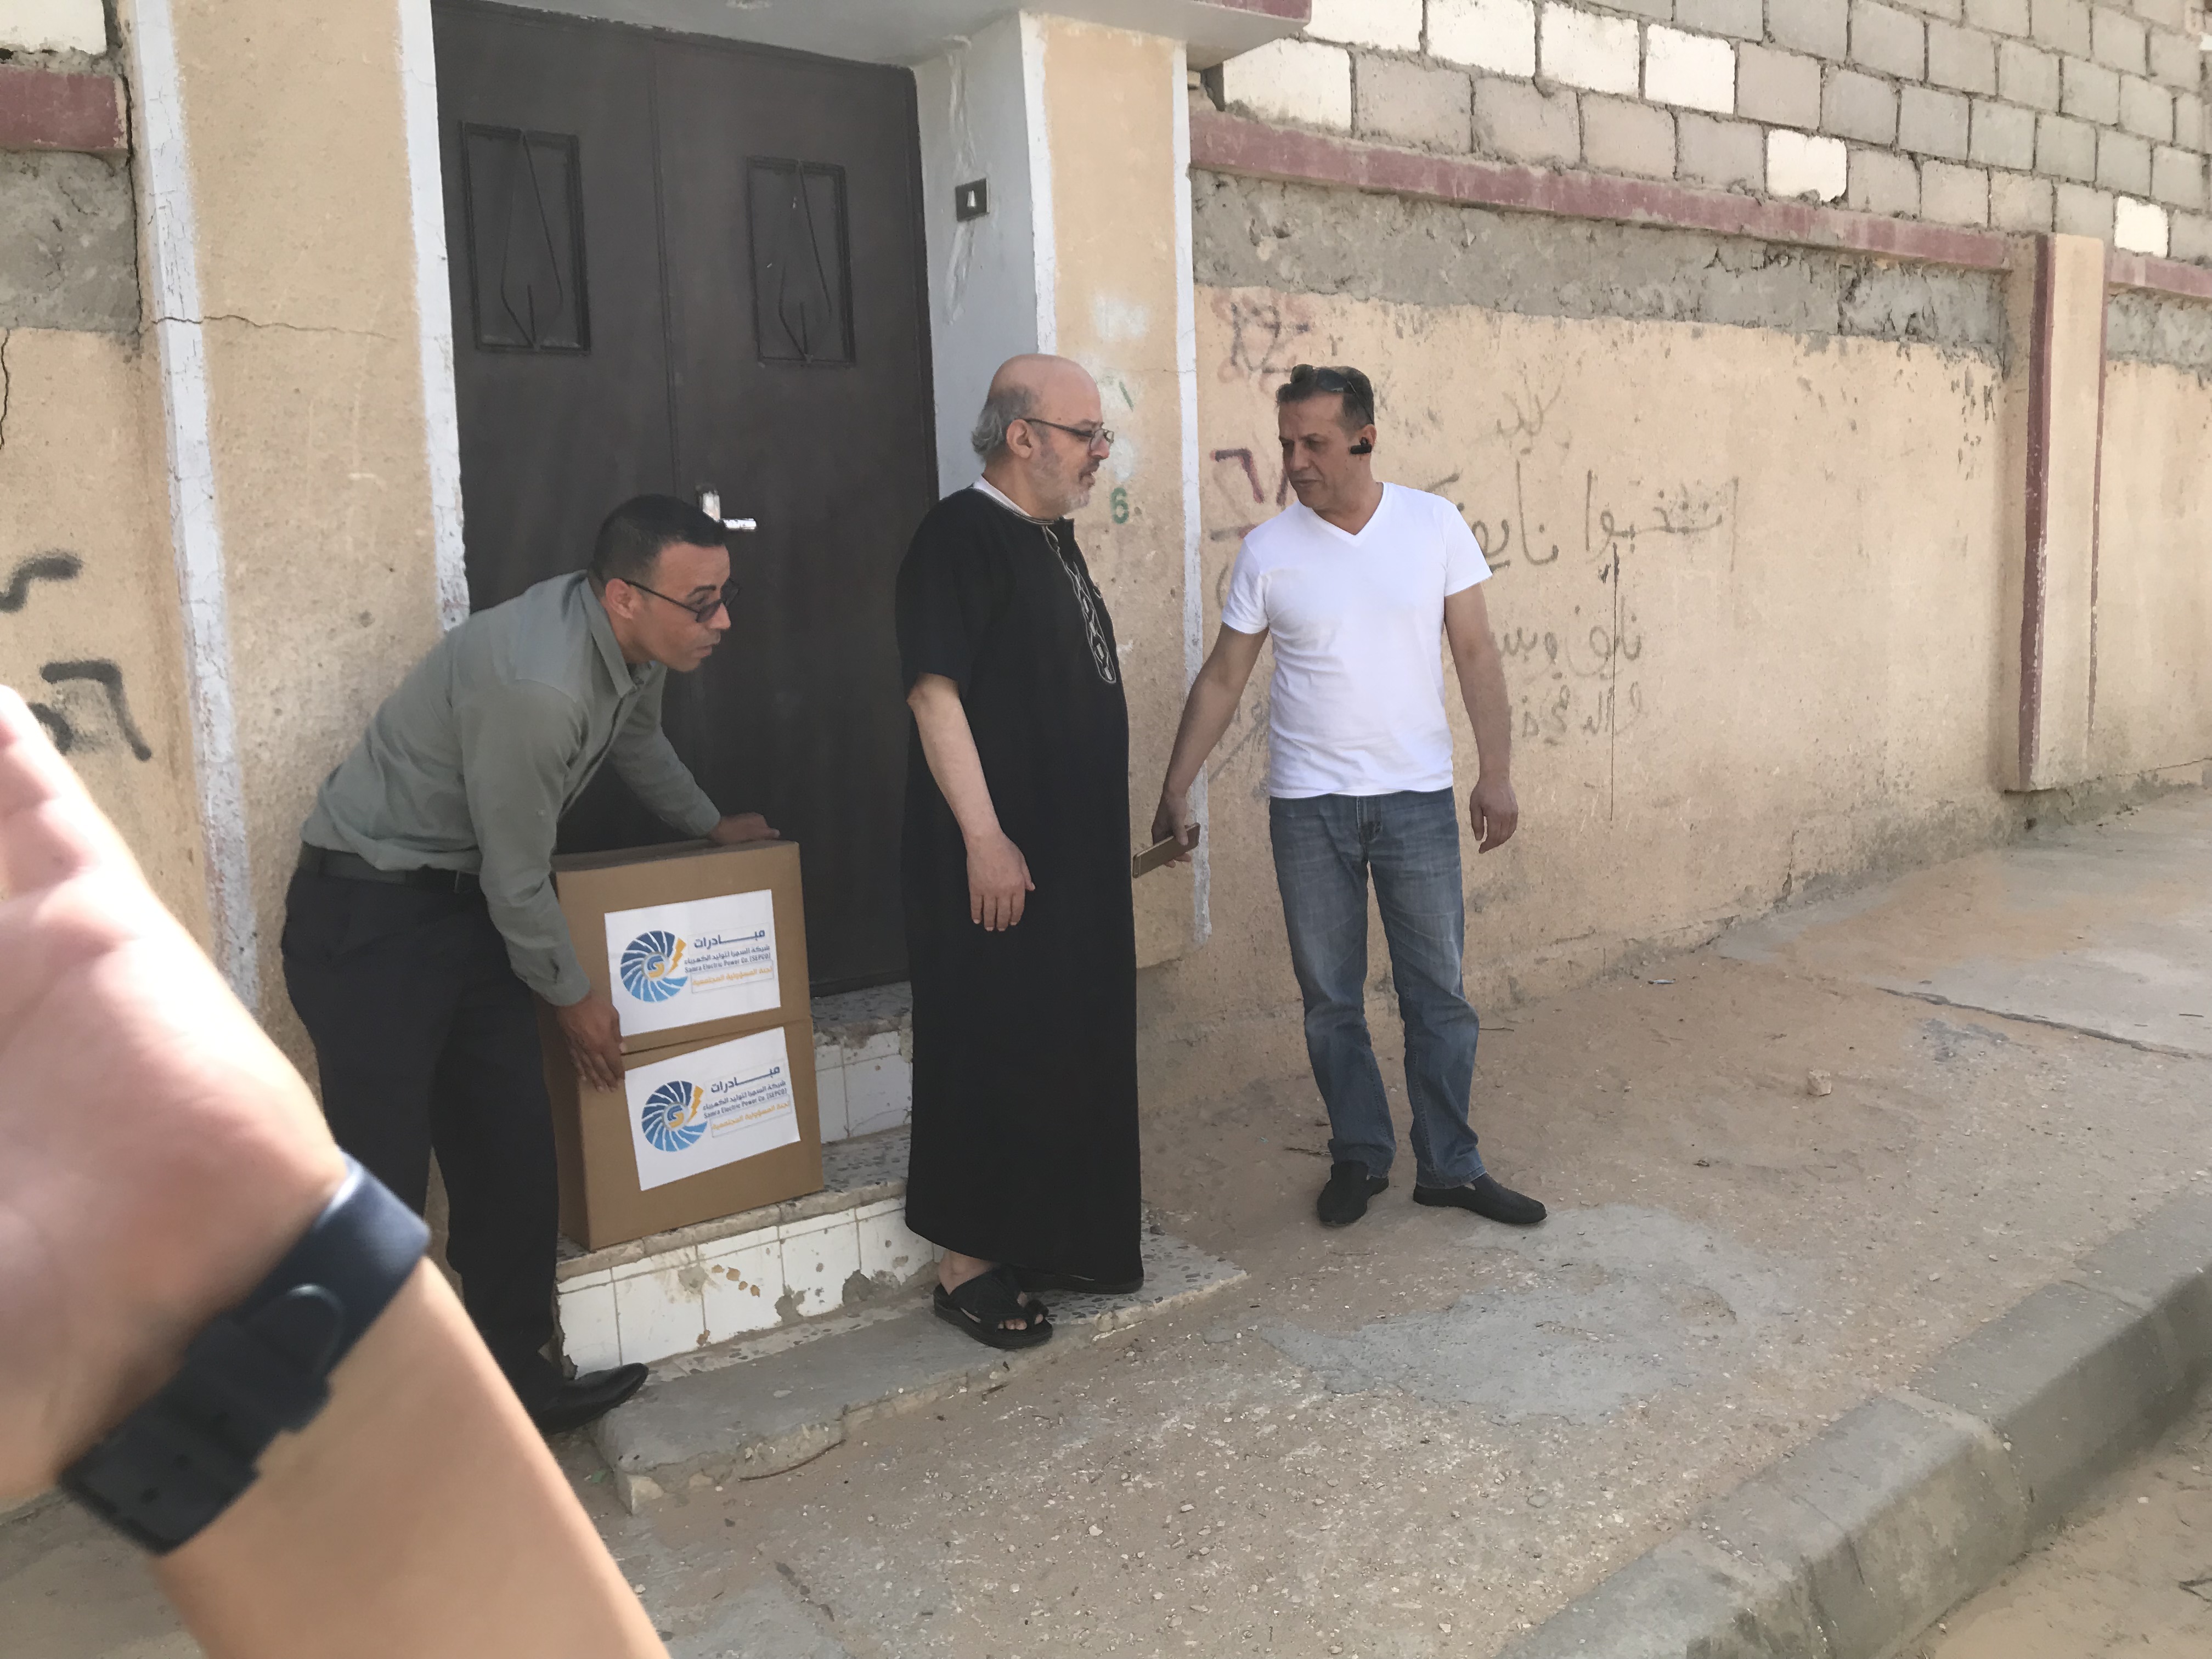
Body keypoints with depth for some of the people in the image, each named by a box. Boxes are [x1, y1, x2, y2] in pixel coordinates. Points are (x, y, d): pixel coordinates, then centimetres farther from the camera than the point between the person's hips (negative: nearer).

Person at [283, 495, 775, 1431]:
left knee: (512, 1159, 9)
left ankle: (513, 1378, 22)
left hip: (464, 902, 9)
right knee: (383, 1185, -9)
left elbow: (639, 739, 22)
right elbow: (518, 880, -20)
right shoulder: (535, 685, -31)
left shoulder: (633, 646, -3)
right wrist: (573, 998, -5)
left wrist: (711, 826, 36)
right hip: (365, 918, -9)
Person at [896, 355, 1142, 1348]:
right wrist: (983, 835, -24)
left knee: (1080, 1053, 15)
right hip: (998, 859, -10)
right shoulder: (960, 537, -13)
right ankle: (968, 1266, 13)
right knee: (990, 1061, -1)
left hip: (1079, 857, 10)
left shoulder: (1051, 539, 16)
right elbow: (934, 689, -20)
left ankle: (1059, 1243, 29)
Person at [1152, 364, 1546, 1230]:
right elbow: (1222, 679, 3)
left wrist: (1497, 772, -6)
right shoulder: (1267, 549, -2)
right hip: (1308, 803, 1)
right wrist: (1174, 792, 1)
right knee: (1330, 997, 8)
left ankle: (1449, 1166, 19)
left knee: (1438, 992, 6)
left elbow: (1476, 654, 0)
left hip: (1417, 798, 0)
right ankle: (1360, 1155, 25)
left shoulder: (1435, 525, -2)